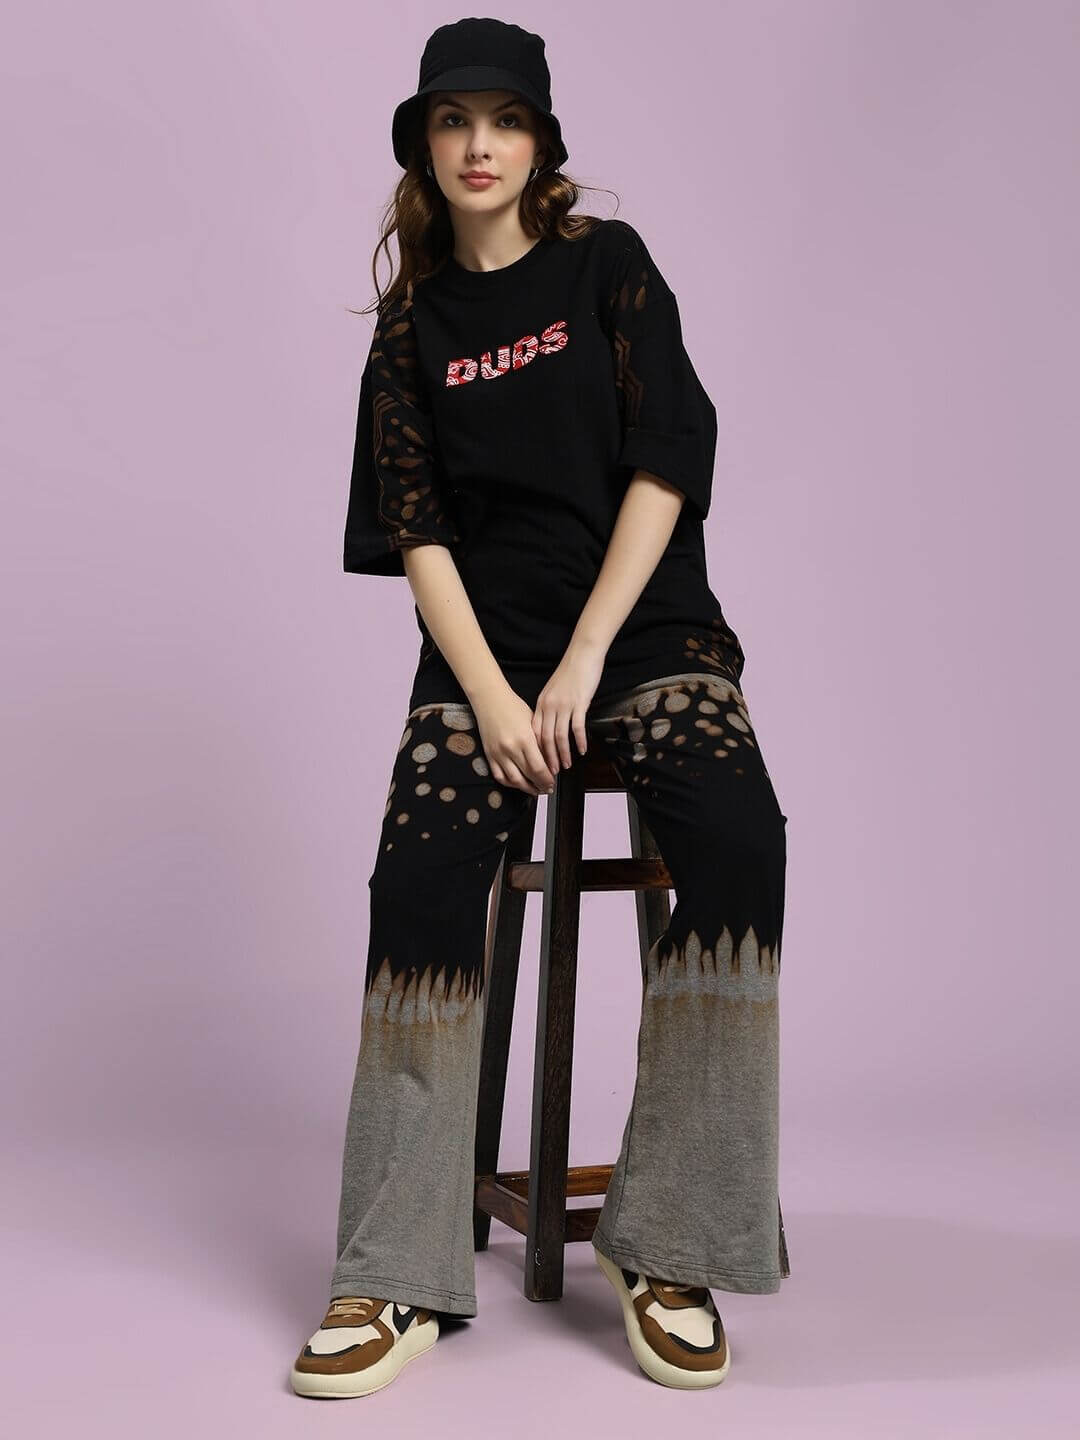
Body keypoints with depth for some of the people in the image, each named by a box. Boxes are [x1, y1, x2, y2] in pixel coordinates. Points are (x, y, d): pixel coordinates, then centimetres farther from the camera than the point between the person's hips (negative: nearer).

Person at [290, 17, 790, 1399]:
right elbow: (415, 527, 4)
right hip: (485, 644, 2)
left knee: (735, 846, -30)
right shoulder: (414, 324, 12)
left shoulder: (607, 264, 7)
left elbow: (664, 467, -2)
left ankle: (664, 1242, -22)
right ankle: (399, 1275, -21)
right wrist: (491, 697, -12)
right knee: (423, 873, -27)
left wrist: (586, 664, -11)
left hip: (646, 622, -1)